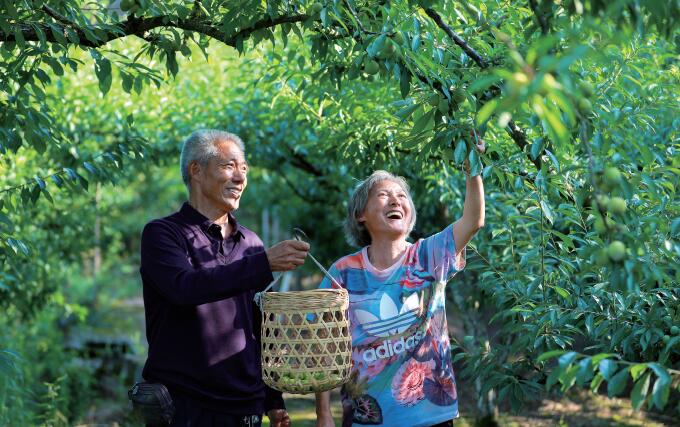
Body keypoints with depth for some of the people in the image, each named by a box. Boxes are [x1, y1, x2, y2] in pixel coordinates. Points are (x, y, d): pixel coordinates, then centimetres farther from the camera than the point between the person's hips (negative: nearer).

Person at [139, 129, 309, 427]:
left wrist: (273, 401, 13)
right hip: (182, 403, -4)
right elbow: (185, 287, -24)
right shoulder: (162, 233, -4)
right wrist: (265, 263, -29)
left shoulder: (251, 243, 11)